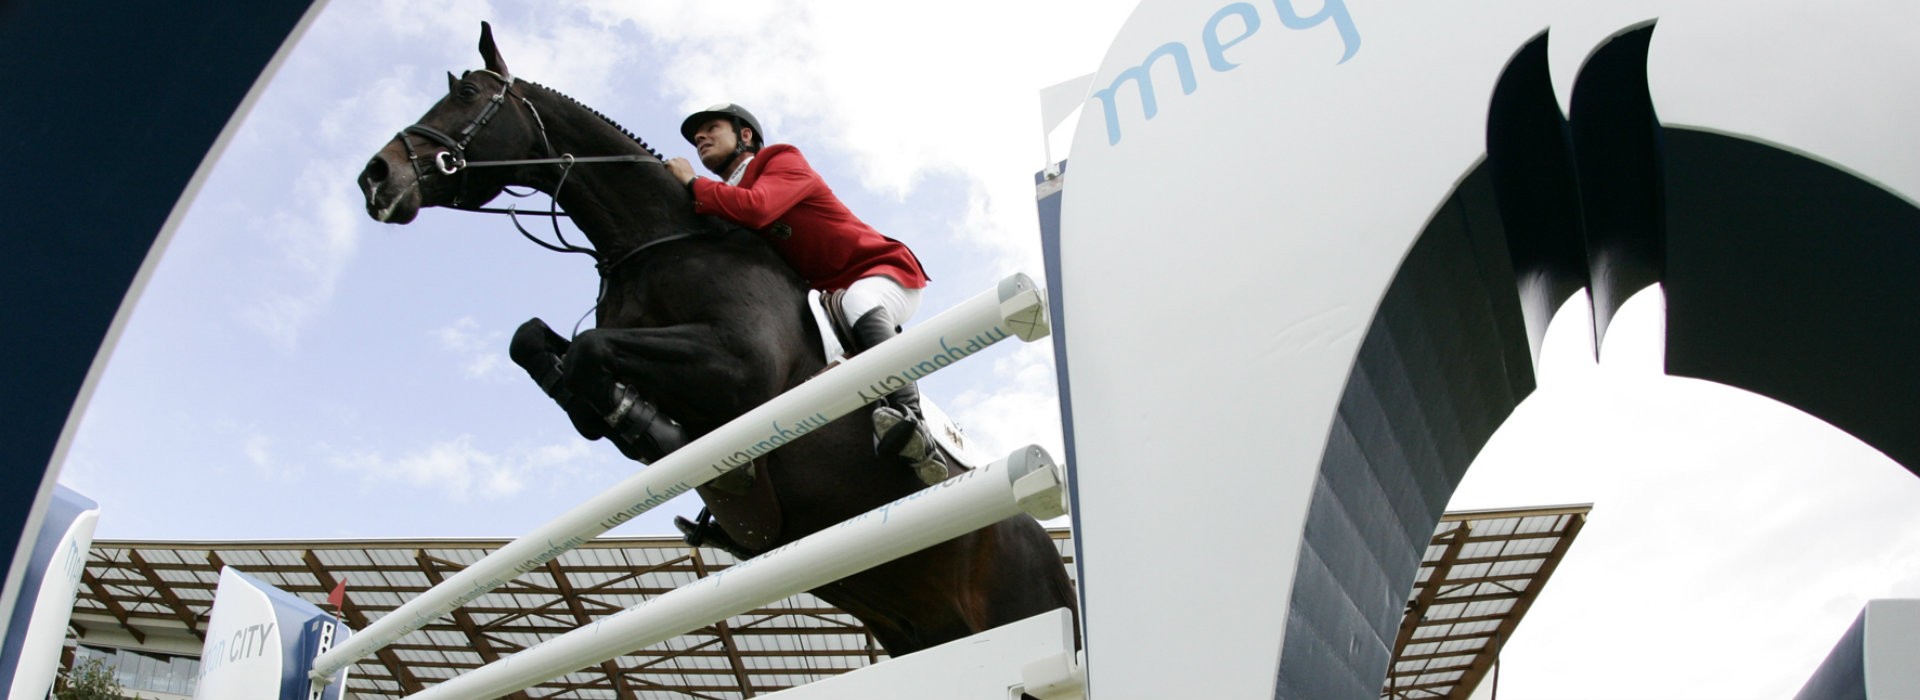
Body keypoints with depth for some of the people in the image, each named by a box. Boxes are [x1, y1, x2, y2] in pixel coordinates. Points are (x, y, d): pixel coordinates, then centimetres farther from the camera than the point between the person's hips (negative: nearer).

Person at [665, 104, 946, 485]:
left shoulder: (784, 160, -5)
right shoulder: (729, 200, 16)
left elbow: (755, 207, -27)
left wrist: (692, 184, -12)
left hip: (883, 272, -9)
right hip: (827, 297, 9)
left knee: (858, 304, -39)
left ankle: (912, 420, -50)